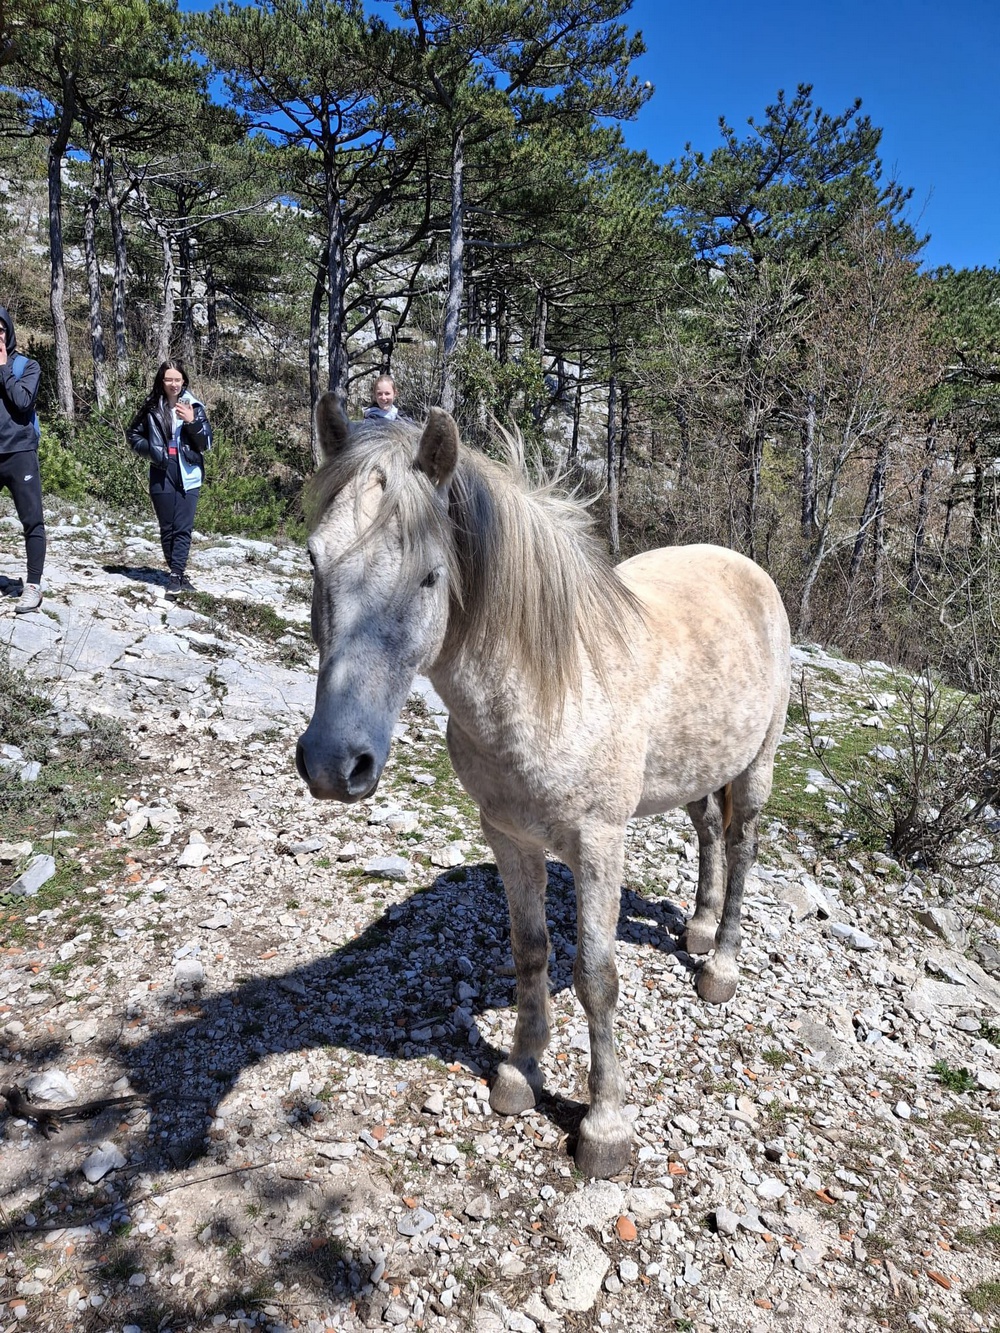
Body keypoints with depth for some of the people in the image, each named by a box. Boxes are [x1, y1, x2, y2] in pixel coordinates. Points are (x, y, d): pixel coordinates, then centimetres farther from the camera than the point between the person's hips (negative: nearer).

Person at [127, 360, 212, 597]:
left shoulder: (194, 407, 1)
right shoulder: (152, 408, 3)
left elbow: (207, 443, -1)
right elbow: (133, 434, 16)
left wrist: (193, 422, -17)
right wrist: (150, 449, -1)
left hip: (188, 474, -1)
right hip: (161, 474, 2)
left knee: (183, 528, -6)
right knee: (167, 528, 7)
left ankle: (175, 575, -6)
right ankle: (178, 572, 18)